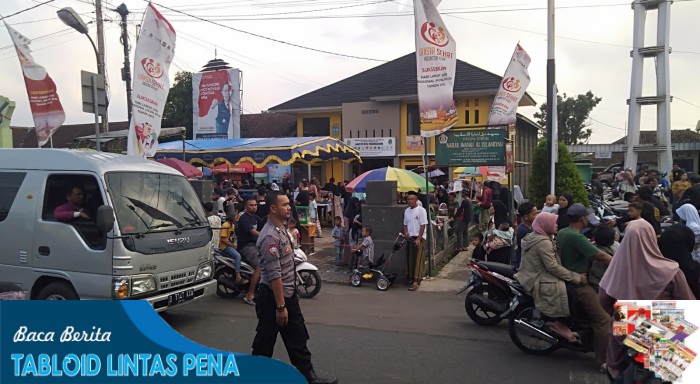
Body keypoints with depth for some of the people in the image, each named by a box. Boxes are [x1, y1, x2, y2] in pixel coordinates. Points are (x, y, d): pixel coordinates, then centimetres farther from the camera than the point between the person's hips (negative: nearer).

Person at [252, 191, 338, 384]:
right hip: (273, 298, -9)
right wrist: (280, 306, -23)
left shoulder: (282, 230, 8)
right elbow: (274, 275, -24)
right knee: (264, 343, 7)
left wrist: (287, 300, 19)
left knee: (297, 339, 14)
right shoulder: (270, 236, -22)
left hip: (289, 295, 9)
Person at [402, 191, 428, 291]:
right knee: (409, 259, 8)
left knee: (418, 260, -8)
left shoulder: (421, 210, -9)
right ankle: (410, 278, 18)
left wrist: (418, 239, -16)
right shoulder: (406, 211, 10)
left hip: (419, 238, -6)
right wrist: (405, 232, -3)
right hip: (409, 238, 6)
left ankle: (416, 281, -9)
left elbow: (423, 225, -11)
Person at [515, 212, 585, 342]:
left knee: (569, 283, 13)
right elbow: (553, 267, -23)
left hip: (531, 276, 11)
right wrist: (576, 277, -18)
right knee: (572, 290, -19)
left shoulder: (533, 236, 13)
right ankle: (561, 324, -7)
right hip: (538, 282, -11)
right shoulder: (543, 242, -19)